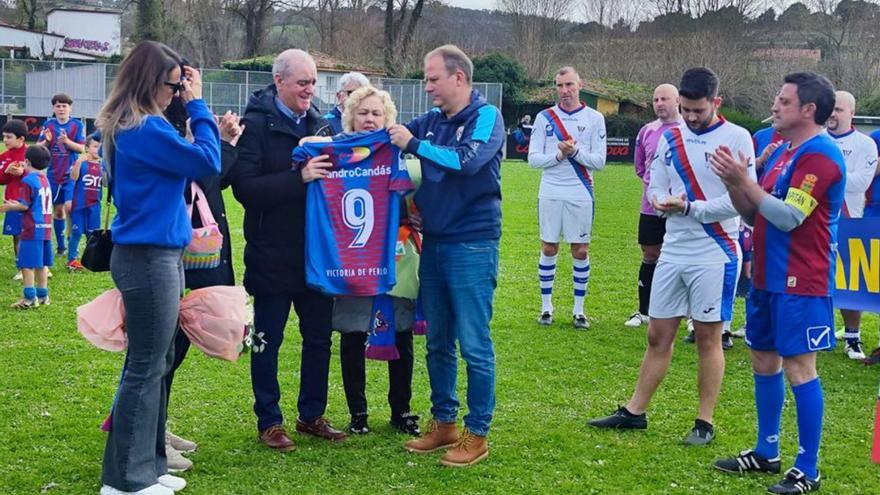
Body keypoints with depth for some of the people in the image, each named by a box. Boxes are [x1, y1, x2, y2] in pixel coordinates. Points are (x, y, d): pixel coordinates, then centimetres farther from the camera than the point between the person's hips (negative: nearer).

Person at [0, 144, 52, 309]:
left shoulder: (28, 180, -13)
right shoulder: (45, 180, 12)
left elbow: (24, 205, -15)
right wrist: (15, 204, 26)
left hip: (32, 229, -8)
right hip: (45, 228, 8)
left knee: (27, 264, -3)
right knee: (41, 263, 13)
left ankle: (30, 297, -3)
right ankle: (42, 295, 17)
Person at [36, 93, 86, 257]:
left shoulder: (77, 125, -3)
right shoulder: (48, 125, 4)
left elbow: (82, 148, -9)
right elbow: (38, 147, 3)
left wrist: (67, 141, -24)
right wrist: (46, 141, -18)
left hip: (71, 174, -3)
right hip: (54, 174, 3)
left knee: (69, 207, -17)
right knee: (58, 210, 10)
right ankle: (60, 246, 20)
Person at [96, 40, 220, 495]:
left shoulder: (128, 126, 13)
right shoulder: (145, 129, -18)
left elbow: (179, 161, 16)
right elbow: (207, 162, -14)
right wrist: (196, 104, -9)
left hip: (150, 254, 10)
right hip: (149, 258, -10)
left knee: (155, 364, 15)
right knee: (145, 368, -3)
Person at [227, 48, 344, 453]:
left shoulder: (318, 123, 9)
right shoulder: (255, 124, -9)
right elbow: (245, 188, -20)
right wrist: (299, 177, -27)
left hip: (316, 251, 6)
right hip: (272, 256, -6)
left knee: (319, 337, 13)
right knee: (268, 341, 6)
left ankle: (312, 415, 27)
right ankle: (269, 421, 18)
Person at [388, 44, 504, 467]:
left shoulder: (486, 116, -8)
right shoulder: (431, 121, 10)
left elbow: (467, 160, -24)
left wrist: (413, 144, -17)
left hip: (472, 245, -7)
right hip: (434, 242, 7)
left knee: (474, 344, -2)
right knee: (438, 342, 14)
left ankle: (477, 435, 7)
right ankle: (443, 423, 25)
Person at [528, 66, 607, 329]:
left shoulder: (594, 118, 1)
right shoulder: (544, 117, 4)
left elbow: (599, 161, -4)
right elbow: (533, 159, 0)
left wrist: (575, 151, -19)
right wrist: (559, 155, -15)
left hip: (581, 194, -1)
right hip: (550, 194, 1)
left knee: (580, 251, 3)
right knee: (548, 249, 5)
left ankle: (579, 310, 12)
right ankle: (546, 307, 15)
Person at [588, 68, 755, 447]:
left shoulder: (736, 138, -9)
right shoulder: (670, 138, 8)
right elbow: (656, 187, 9)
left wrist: (689, 207, -19)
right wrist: (663, 201, -14)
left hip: (715, 255, -5)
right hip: (673, 252, 5)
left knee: (708, 337, 3)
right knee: (658, 336, 11)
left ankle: (705, 422, 13)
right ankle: (634, 412, 19)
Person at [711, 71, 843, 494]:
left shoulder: (820, 155, -14)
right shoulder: (783, 151, 15)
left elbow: (788, 217, -23)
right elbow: (754, 215, 18)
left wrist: (744, 181, -18)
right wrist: (734, 181, 2)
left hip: (800, 284, -10)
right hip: (768, 279, 10)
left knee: (798, 367, -7)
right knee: (763, 361, 15)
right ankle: (766, 453, 27)